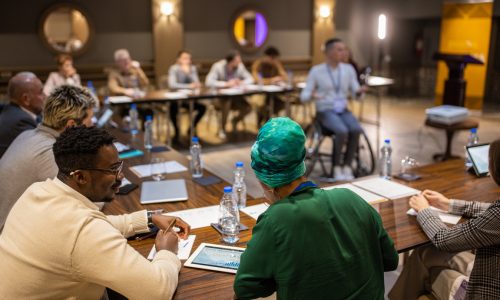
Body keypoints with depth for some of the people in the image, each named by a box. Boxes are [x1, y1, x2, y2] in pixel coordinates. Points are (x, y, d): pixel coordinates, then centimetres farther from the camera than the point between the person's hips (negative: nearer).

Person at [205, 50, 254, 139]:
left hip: (234, 95, 4)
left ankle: (235, 120, 18)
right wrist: (226, 84, -37)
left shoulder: (240, 66, -8)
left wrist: (241, 82, -25)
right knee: (227, 103, -37)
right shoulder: (218, 66, -21)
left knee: (248, 109, -17)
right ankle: (222, 129, -12)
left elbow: (250, 79, -3)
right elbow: (208, 82, -32)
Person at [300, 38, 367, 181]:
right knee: (342, 131, -33)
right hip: (325, 111, -4)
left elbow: (355, 91, 2)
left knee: (356, 130, -29)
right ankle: (337, 167, -13)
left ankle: (347, 166, -16)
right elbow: (304, 95, -7)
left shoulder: (349, 69, 5)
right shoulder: (316, 71, -6)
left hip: (343, 110, 4)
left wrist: (360, 90, -21)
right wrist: (312, 95, -30)